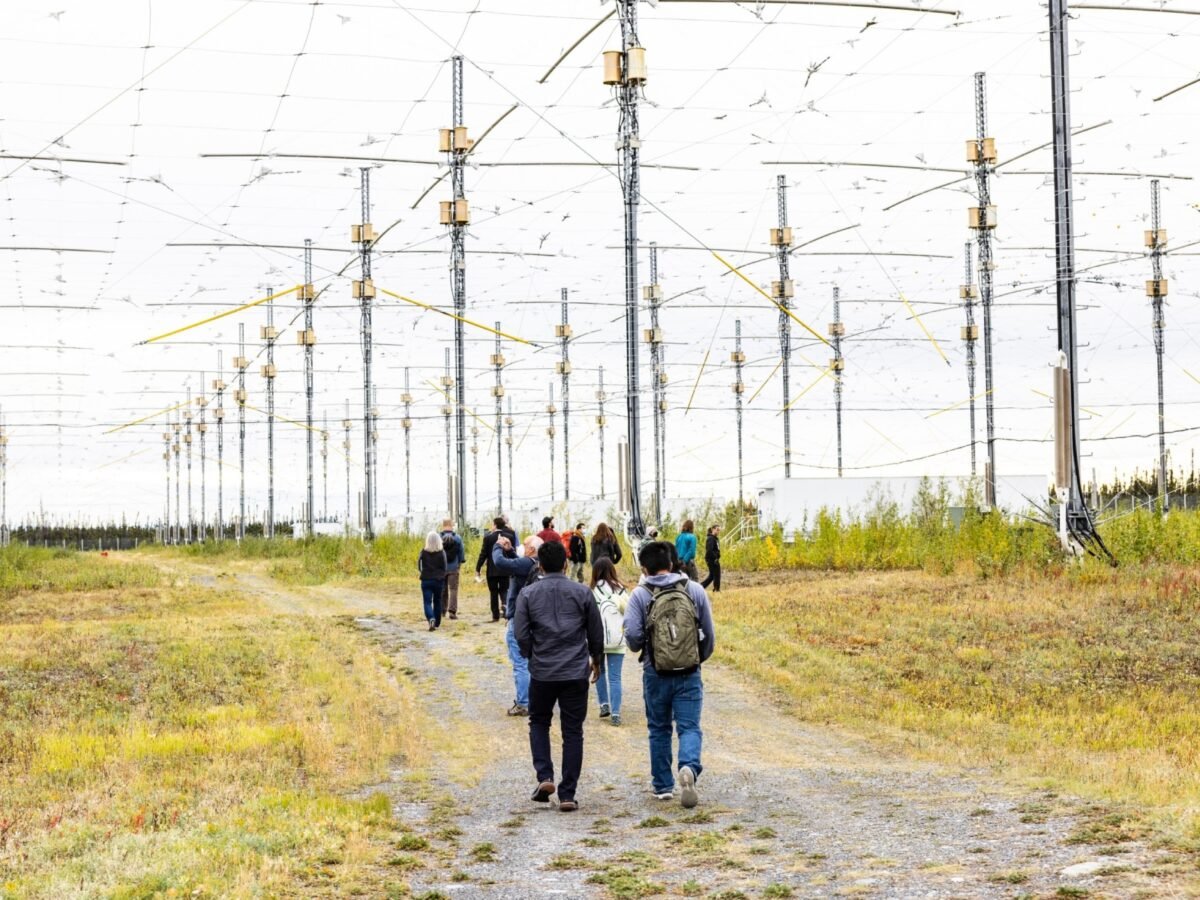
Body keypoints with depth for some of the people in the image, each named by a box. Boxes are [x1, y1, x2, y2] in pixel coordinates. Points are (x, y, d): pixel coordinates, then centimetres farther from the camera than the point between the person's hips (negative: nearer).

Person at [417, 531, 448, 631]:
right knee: (437, 602, 17)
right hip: (439, 580, 1)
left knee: (427, 602, -1)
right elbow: (444, 568, -2)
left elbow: (419, 567, 1)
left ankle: (431, 618, -26)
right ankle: (437, 622, 24)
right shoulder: (442, 552, -6)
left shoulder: (424, 552, -4)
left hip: (426, 580, -1)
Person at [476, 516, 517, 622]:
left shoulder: (488, 537, -9)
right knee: (504, 591, 6)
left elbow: (483, 554, -7)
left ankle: (496, 615, 10)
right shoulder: (510, 536, -1)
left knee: (494, 593, 8)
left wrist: (478, 569, 0)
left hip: (492, 570, -2)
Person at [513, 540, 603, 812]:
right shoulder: (581, 592, -1)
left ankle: (544, 777, 3)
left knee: (539, 723, 21)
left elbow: (521, 634, -5)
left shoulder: (528, 594, -3)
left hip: (542, 673, 0)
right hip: (576, 673, 0)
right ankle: (567, 795, 4)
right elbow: (596, 633, 5)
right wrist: (596, 659, 23)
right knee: (572, 732, 6)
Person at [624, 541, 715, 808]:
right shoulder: (694, 590, 1)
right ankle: (689, 767, -26)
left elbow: (633, 636, -10)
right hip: (689, 674, 0)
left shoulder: (640, 595, -5)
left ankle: (663, 786, 20)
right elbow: (709, 634, 4)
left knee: (659, 729, 15)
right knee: (689, 727, 2)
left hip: (656, 673, 0)